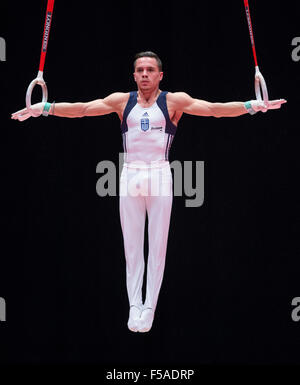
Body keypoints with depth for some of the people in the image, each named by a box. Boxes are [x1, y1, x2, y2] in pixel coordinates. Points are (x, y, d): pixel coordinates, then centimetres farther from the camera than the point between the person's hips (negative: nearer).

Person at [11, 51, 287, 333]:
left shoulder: (174, 101, 1)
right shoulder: (122, 101, 8)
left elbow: (214, 109, -8)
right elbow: (80, 109, 2)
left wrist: (250, 106, -21)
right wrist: (45, 108, -10)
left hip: (159, 176, -2)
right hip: (130, 176, 2)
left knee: (157, 246, 0)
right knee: (131, 246, 4)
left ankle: (150, 306, 6)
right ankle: (134, 305, 9)